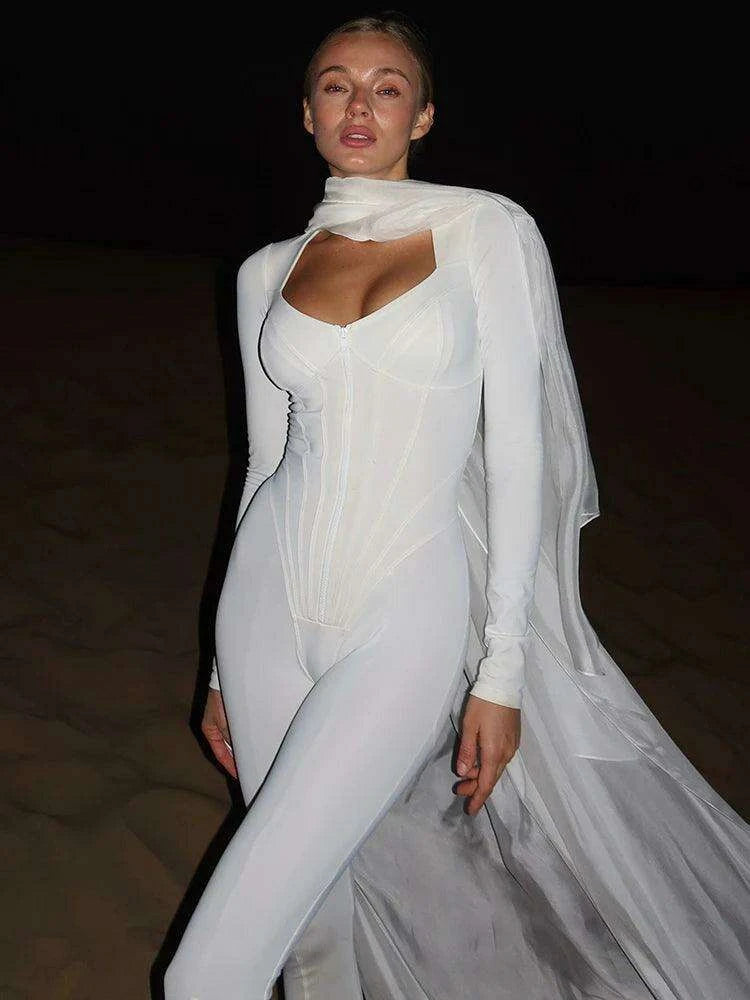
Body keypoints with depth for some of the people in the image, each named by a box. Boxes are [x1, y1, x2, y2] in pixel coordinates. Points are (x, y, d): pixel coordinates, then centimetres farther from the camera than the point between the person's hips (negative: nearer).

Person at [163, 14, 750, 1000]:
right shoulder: (269, 272, 9)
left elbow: (516, 452, -6)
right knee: (311, 919, 15)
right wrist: (228, 665, 16)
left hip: (407, 617, -4)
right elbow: (267, 461, 14)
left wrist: (503, 672, -10)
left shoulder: (489, 231, -2)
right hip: (273, 596, 4)